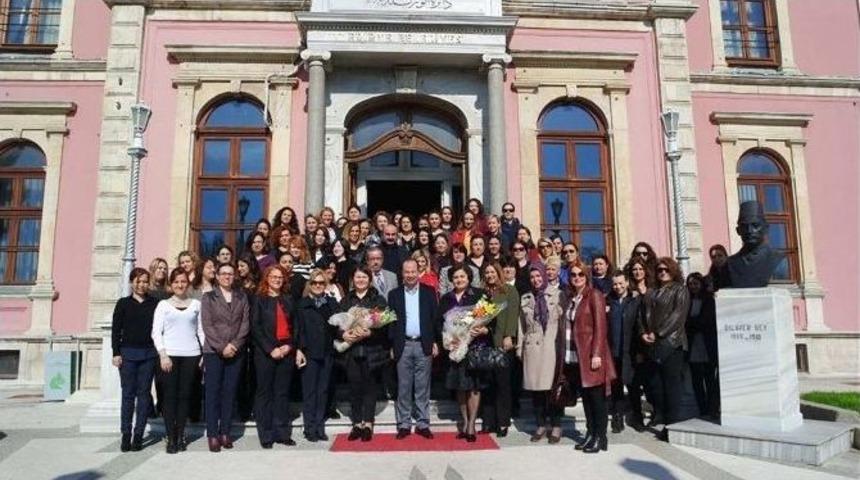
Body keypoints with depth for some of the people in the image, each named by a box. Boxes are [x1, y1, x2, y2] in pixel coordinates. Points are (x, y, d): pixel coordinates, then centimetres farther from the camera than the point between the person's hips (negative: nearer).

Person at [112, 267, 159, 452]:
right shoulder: (123, 303, 4)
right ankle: (126, 434, 10)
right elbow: (116, 329, 3)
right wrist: (116, 353, -4)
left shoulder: (154, 303, 5)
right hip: (128, 352, -1)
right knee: (128, 393, 2)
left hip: (149, 353, 1)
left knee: (144, 393, 4)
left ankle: (138, 434, 9)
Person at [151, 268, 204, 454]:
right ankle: (170, 438, 4)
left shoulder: (196, 304, 11)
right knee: (170, 395, -2)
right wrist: (163, 355, -8)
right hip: (169, 354, -1)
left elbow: (201, 330, 11)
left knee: (185, 395, 2)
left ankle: (180, 435, 11)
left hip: (191, 355, 1)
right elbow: (156, 332, 2)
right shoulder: (163, 305, 7)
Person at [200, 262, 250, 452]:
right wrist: (222, 347, -13)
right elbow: (207, 325, -4)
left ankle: (225, 432, 11)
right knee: (213, 393, -1)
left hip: (236, 352, 2)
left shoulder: (242, 297, 10)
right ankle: (213, 435, 3)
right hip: (213, 351, -2)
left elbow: (245, 323, 3)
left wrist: (234, 344, -10)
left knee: (230, 393, 4)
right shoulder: (208, 298, 5)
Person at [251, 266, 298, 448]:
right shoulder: (259, 299, 2)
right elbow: (255, 327, -5)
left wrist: (289, 346, -5)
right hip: (265, 353, -3)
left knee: (283, 392, 7)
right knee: (265, 392, 2)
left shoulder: (288, 300, 14)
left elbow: (294, 326, 12)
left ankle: (282, 433, 13)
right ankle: (266, 435, 9)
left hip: (286, 351, 3)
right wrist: (271, 349, -13)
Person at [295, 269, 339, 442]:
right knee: (309, 390, 1)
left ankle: (320, 427, 17)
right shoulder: (302, 304, 1)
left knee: (323, 390, 9)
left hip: (327, 352, 3)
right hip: (309, 352, -3)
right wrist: (299, 350, -10)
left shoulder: (332, 303, 10)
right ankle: (310, 428, 9)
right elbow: (298, 328, -3)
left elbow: (338, 325, 11)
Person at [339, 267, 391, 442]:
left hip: (372, 350, -2)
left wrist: (370, 333, -18)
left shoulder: (379, 300, 3)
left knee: (370, 386, 2)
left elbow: (384, 324, -3)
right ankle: (357, 424, 15)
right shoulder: (346, 301, 11)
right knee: (354, 387, 5)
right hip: (351, 350, 2)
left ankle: (368, 424, 11)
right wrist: (343, 334, -12)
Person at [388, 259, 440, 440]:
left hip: (424, 345, 0)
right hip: (403, 346, 0)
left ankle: (423, 423, 14)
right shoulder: (394, 294, 5)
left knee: (423, 387, 5)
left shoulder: (429, 292, 5)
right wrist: (391, 346, -1)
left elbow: (435, 318, 5)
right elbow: (390, 321, 4)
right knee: (403, 387, 5)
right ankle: (404, 424, 13)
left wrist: (435, 342, 0)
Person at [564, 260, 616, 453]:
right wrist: (565, 354, 7)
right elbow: (567, 326, 13)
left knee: (596, 397, -1)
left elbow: (600, 326, -12)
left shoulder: (595, 295, -6)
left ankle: (600, 437, 7)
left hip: (591, 354, -6)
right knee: (585, 396, 11)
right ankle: (590, 433, 19)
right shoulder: (569, 298, 14)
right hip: (574, 356, 6)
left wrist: (597, 354, -18)